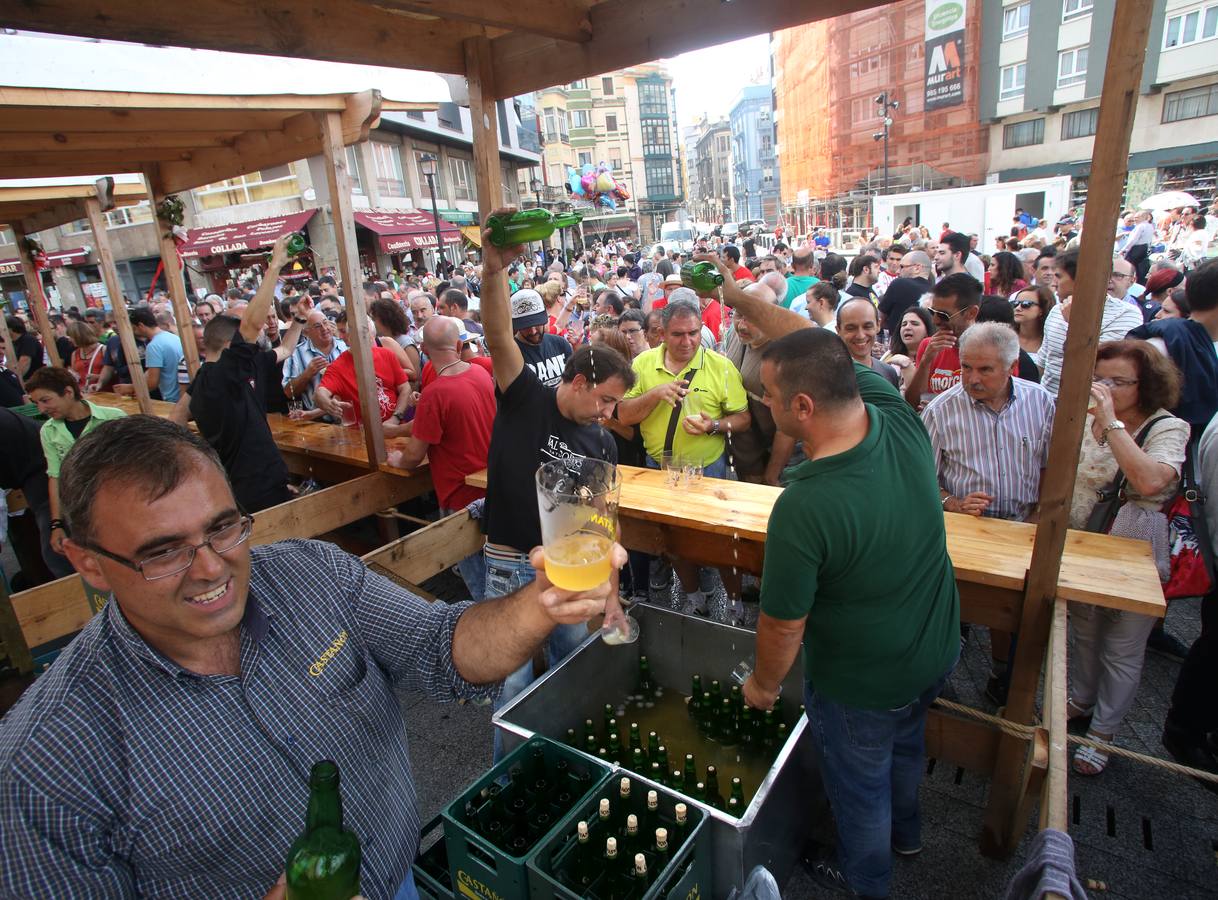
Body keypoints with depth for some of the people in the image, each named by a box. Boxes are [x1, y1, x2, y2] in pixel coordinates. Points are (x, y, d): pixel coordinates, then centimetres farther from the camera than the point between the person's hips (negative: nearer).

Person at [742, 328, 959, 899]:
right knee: (905, 744, 35)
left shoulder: (802, 508, -39)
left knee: (859, 787, 24)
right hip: (936, 653, 7)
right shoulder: (902, 422, -21)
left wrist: (764, 685, -5)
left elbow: (784, 625, -25)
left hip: (862, 685, -6)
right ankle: (905, 832, 64)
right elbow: (834, 360, -5)